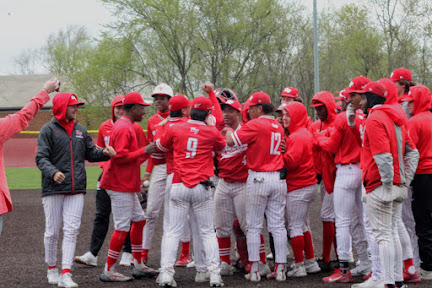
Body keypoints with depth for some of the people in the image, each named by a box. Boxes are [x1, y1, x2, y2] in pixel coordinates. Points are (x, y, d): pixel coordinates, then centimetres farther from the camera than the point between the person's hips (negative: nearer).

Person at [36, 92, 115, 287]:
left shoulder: (80, 130, 14)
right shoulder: (49, 130, -3)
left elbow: (90, 153, 18)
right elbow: (41, 158, -9)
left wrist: (104, 153, -3)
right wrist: (53, 172, -28)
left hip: (76, 190, 4)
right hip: (53, 190, -4)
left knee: (72, 230, -5)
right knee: (52, 231, 4)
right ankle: (52, 269, 22)